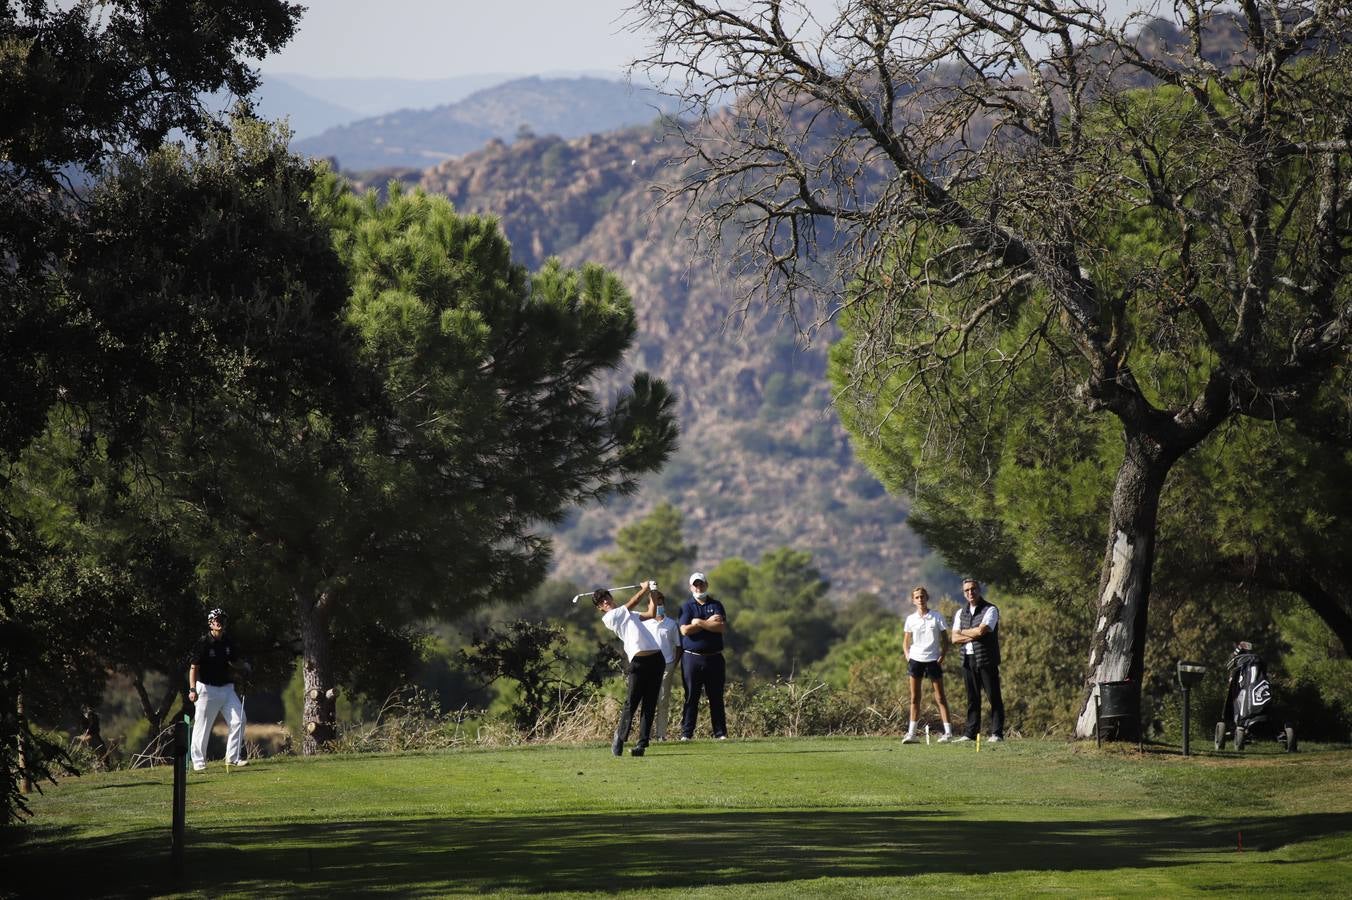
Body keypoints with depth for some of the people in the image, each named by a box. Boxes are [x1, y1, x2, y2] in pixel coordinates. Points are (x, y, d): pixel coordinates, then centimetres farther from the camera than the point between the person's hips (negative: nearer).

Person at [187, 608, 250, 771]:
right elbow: (194, 667, -13)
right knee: (202, 725, -2)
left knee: (238, 720, -2)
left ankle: (233, 757, 8)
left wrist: (244, 666, -3)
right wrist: (192, 689, -23)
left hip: (227, 688, 5)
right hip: (207, 688, -5)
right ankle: (198, 762, 6)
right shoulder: (204, 644, -11)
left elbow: (235, 662, 19)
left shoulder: (229, 642, 6)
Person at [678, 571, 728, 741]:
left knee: (716, 698, 3)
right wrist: (709, 623, -7)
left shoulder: (716, 605, 11)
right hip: (692, 658, -2)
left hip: (714, 658, 2)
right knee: (691, 697, -1)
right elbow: (685, 630, -9)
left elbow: (722, 627, -6)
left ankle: (720, 733, 5)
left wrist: (699, 623, -10)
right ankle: (686, 733, 0)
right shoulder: (686, 606, 7)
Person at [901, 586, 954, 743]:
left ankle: (948, 731, -1)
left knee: (940, 697, -2)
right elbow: (906, 641, 14)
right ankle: (911, 733, 7)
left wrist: (942, 656, -9)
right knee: (914, 697, 4)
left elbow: (945, 639, 2)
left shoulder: (937, 616, 0)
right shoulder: (911, 619, 6)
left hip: (933, 659, -2)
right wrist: (907, 656, -2)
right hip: (915, 659, 2)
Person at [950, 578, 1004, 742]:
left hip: (986, 660, -5)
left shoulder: (990, 610, -3)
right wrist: (974, 635, -9)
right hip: (968, 659, 5)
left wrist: (963, 632, -1)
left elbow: (981, 630, -18)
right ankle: (971, 733, 9)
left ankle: (997, 733, -3)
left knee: (994, 696, -4)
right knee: (972, 698, 7)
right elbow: (955, 638, 6)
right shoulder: (961, 612, 14)